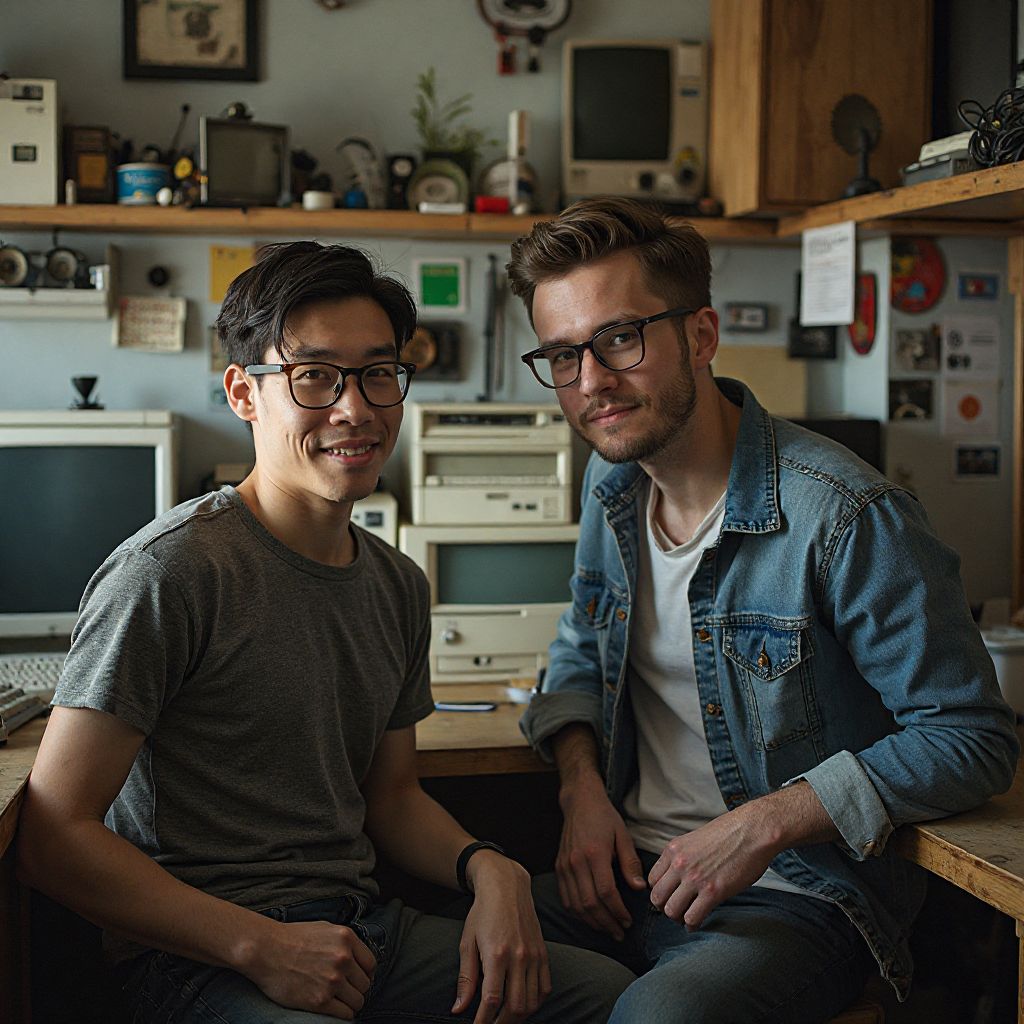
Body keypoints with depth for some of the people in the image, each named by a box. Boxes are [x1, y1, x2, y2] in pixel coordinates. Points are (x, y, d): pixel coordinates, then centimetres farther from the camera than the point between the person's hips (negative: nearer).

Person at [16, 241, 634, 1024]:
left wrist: (487, 868, -1)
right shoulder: (172, 572, -13)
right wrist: (263, 946, -20)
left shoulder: (398, 584, 11)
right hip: (202, 955, -7)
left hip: (363, 930, 7)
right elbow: (55, 836, -14)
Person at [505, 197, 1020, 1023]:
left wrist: (766, 823, -20)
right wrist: (582, 789, 1)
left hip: (800, 901, -5)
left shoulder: (845, 517, -18)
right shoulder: (612, 482, 5)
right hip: (632, 873, 6)